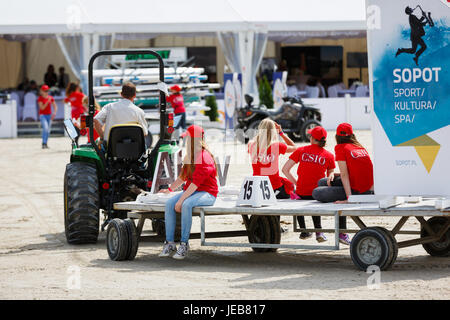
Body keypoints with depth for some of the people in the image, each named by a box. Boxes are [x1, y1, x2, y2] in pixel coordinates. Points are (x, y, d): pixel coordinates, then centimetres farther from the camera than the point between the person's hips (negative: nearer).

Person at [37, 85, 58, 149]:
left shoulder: (50, 97, 4)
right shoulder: (40, 98, -7)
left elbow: (55, 106, 8)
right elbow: (42, 108, -16)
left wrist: (54, 112, -9)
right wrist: (48, 101, -23)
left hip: (49, 115, 5)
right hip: (42, 115, -5)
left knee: (48, 130, 5)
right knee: (45, 128, -22)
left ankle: (45, 144, 15)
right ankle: (44, 143, -21)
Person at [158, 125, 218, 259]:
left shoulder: (205, 157, -16)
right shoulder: (189, 156, 15)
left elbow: (196, 182, -23)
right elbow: (183, 177, 28)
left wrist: (181, 200, -26)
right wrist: (169, 189, 23)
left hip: (207, 193, -8)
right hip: (191, 191, 8)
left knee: (186, 205, -36)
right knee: (169, 203, -16)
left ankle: (184, 244, -31)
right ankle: (169, 243, -18)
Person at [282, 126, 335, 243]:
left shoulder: (301, 151, -2)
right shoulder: (329, 156, -1)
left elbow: (285, 169, -2)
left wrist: (296, 183, 6)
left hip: (301, 193, -1)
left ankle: (303, 230, 34)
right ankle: (318, 230, 25)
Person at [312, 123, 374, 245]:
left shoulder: (340, 147, -5)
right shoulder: (360, 147, 17)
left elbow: (344, 175, -11)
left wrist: (349, 198, -17)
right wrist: (333, 174, 9)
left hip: (357, 192, -8)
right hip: (370, 190, 8)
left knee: (316, 193, 0)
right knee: (322, 182, 18)